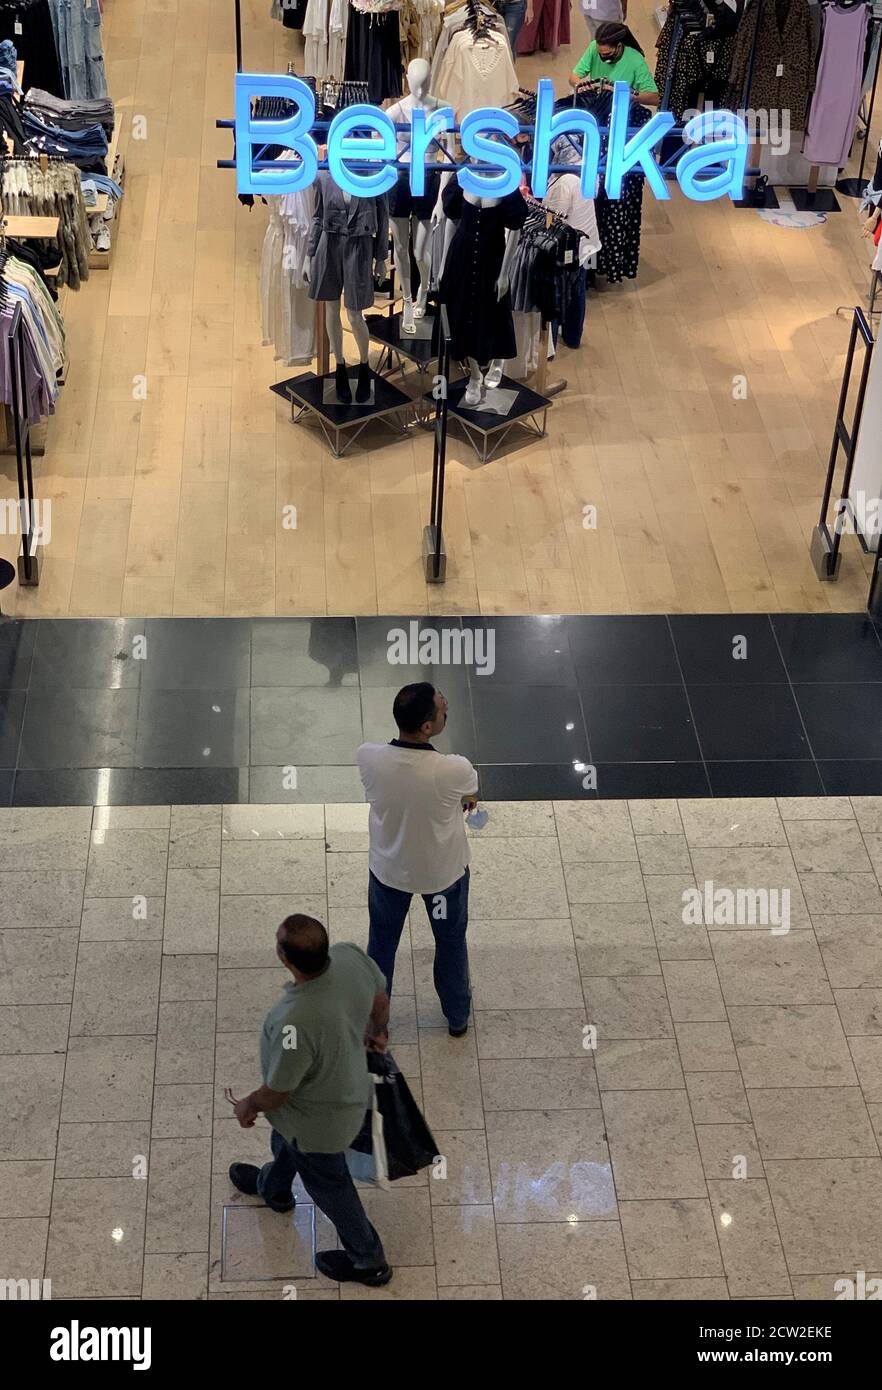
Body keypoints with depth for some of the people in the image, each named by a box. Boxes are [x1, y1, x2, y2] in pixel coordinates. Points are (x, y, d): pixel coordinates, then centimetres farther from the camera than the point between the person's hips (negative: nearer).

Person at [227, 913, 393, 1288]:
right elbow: (380, 999, -4)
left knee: (328, 1185, 23)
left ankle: (368, 1262, 48)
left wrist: (248, 1106, -3)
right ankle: (272, 1188, 69)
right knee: (285, 1141, 37)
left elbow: (277, 1092, -25)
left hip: (320, 1120, -7)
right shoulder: (350, 955, -28)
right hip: (349, 1084, 7)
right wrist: (376, 1032, 18)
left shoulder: (295, 1024, -46)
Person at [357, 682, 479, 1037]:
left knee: (382, 942, 28)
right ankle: (458, 1015, 50)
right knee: (451, 942, 27)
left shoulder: (369, 758, -28)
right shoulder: (455, 771, -36)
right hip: (443, 872, -2)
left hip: (388, 868, 2)